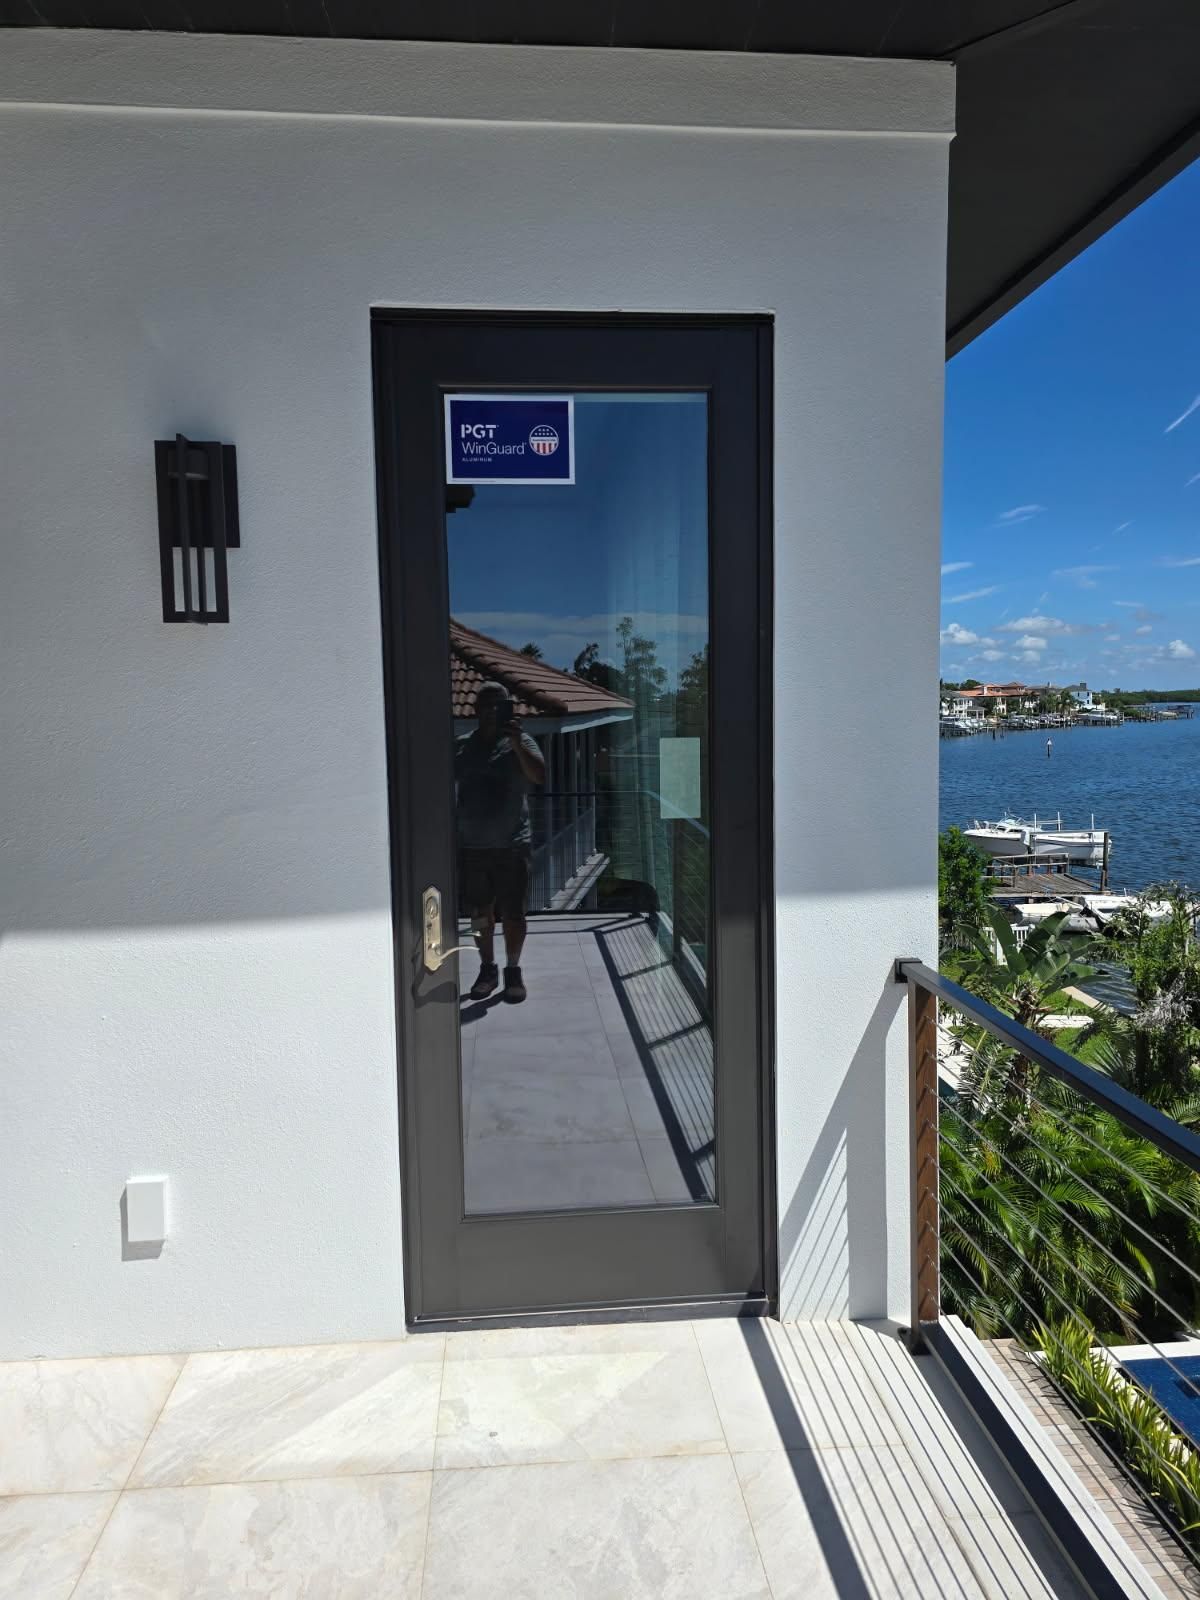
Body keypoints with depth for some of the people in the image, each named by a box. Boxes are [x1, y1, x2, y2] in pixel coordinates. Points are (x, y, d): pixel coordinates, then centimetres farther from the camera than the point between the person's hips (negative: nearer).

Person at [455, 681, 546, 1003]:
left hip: (511, 844, -2)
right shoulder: (462, 747, 7)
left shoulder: (519, 742, -1)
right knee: (480, 913, 10)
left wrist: (516, 743, -30)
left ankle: (513, 970, 18)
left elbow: (539, 776, -18)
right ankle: (487, 969, 24)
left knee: (512, 912, 2)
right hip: (471, 845, 2)